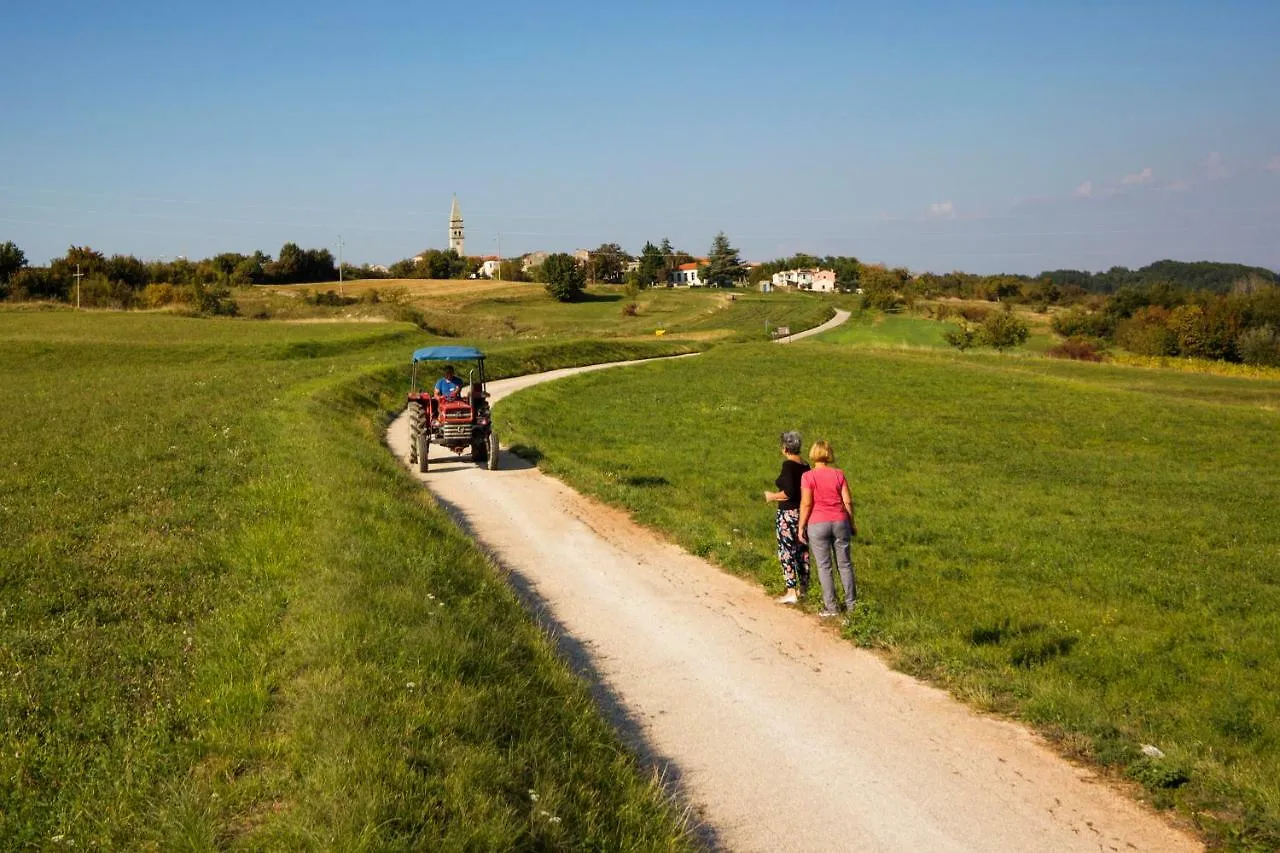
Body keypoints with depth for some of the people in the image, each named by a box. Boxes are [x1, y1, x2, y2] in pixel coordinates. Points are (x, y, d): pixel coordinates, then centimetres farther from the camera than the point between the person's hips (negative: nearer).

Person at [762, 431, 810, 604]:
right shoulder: (805, 466, 7)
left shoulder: (788, 465, -16)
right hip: (803, 513, 8)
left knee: (787, 551, -2)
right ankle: (803, 588, 26)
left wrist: (773, 497, -7)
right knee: (802, 550, 16)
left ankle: (791, 592, -3)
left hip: (788, 514, -8)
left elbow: (789, 492, -23)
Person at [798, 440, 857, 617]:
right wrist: (852, 523, 12)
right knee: (845, 564, 11)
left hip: (818, 525, -3)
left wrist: (801, 526, -4)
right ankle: (851, 603, 16)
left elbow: (806, 504, -11)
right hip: (840, 522, 3)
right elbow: (848, 501, 2)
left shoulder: (808, 476, -8)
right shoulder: (839, 474, 1)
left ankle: (831, 607, 4)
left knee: (824, 566, 4)